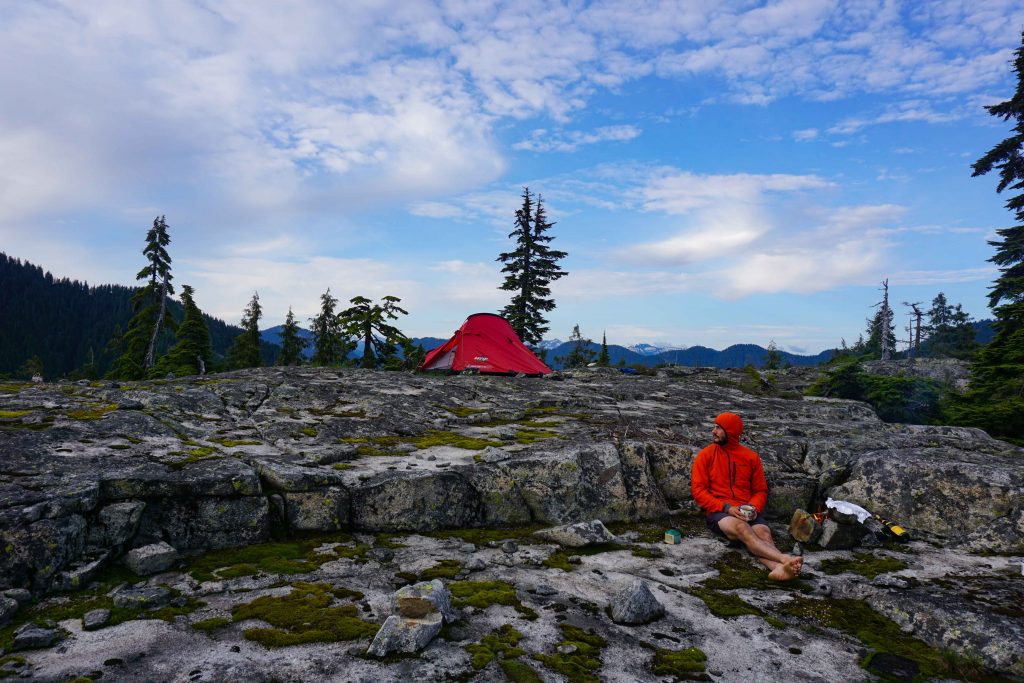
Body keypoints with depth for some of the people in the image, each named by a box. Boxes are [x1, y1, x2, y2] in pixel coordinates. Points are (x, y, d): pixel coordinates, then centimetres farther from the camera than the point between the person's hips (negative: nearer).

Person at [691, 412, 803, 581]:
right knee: (741, 527, -35)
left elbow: (761, 491, 16)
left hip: (748, 513, 3)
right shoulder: (706, 455, 6)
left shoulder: (751, 457, 12)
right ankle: (785, 559, -53)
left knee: (763, 532, -31)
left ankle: (777, 568, -59)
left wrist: (753, 507, -7)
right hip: (719, 513, -2)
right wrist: (726, 507, -13)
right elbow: (698, 490, 0)